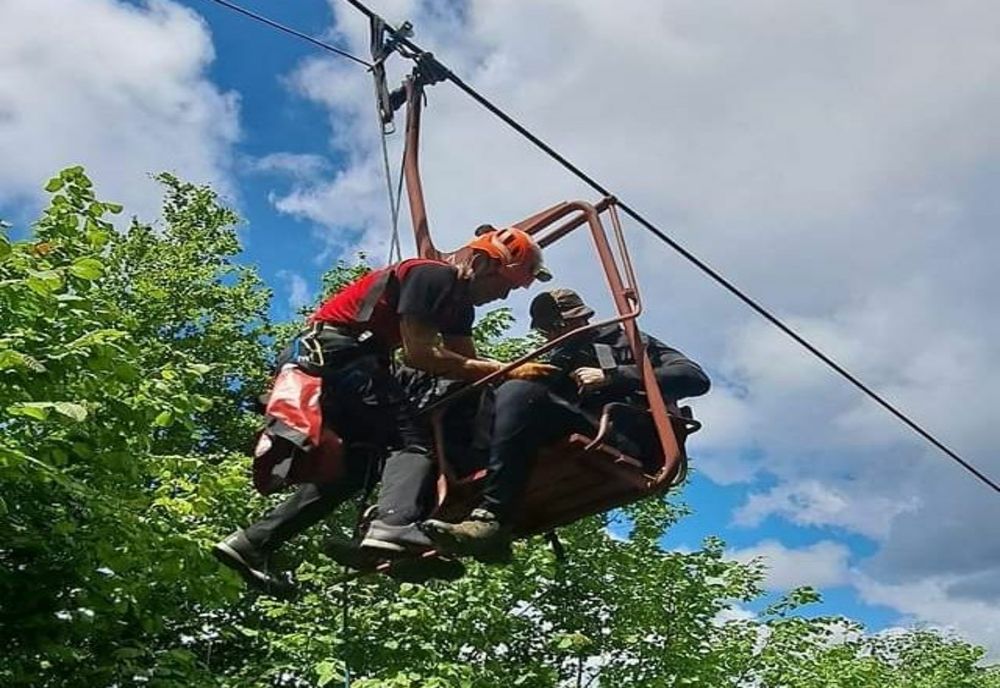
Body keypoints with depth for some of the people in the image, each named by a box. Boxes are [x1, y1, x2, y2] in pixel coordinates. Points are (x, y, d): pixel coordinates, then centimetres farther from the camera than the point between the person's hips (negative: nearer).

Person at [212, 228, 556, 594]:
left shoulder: (459, 302, 18)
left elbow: (468, 363, 10)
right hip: (332, 350, -10)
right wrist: (505, 372, -19)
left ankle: (252, 543, 10)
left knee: (354, 467, 8)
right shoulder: (432, 276, -11)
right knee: (412, 440, -20)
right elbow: (419, 354, -20)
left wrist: (515, 370, -6)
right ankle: (393, 529, -42)